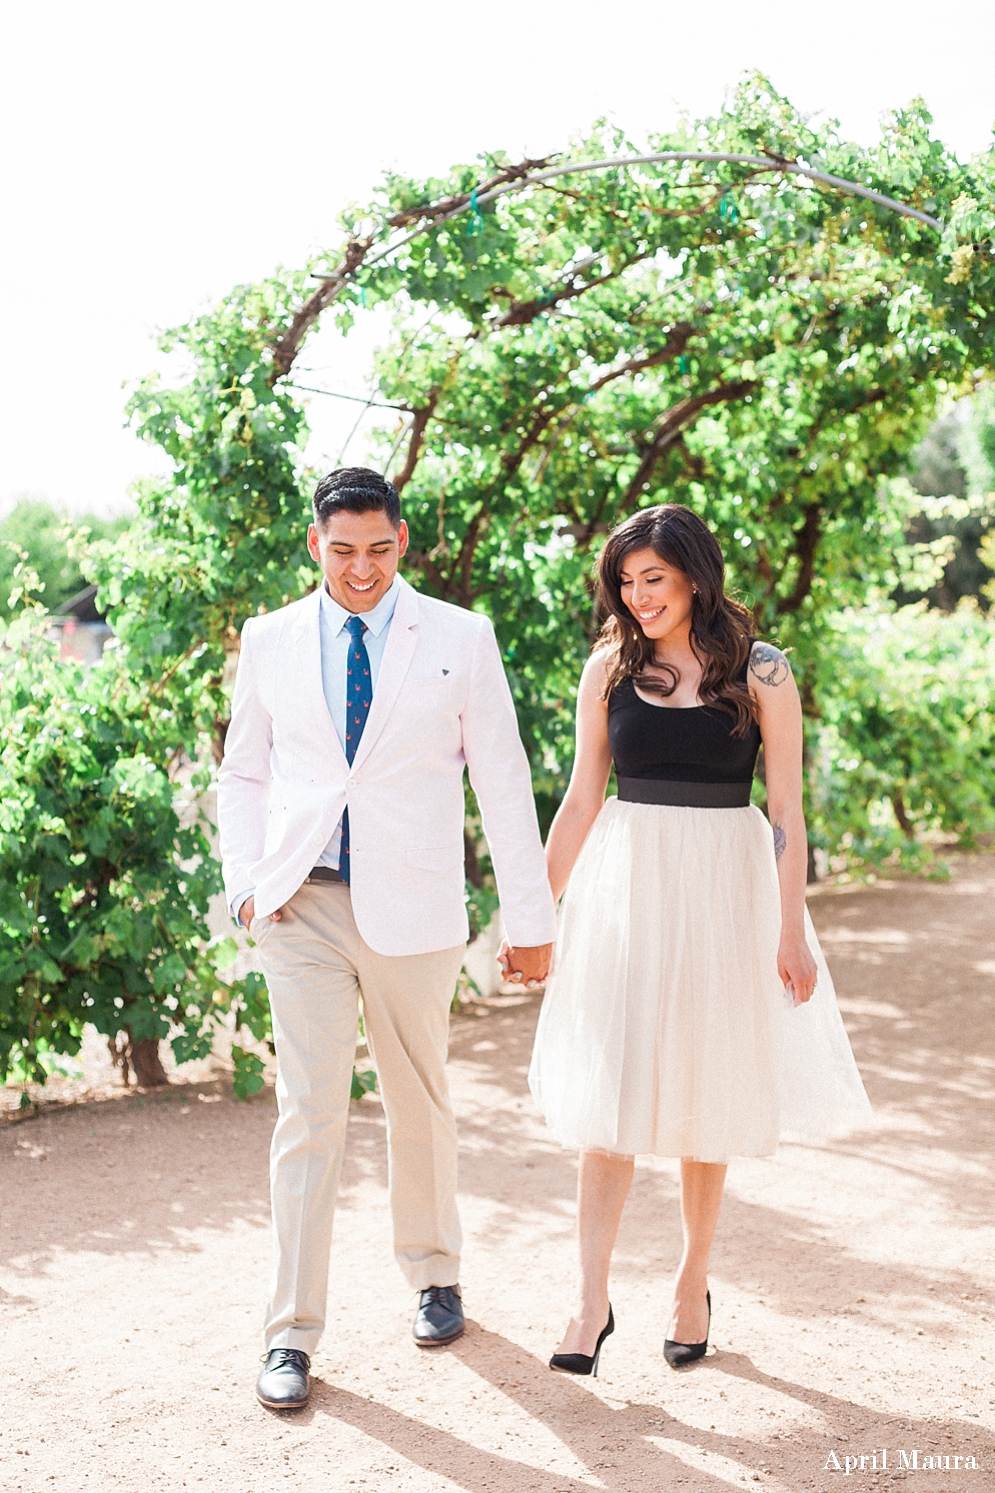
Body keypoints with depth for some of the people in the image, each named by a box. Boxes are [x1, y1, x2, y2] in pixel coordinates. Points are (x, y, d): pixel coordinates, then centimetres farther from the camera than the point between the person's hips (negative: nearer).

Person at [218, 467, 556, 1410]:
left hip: (411, 908, 0)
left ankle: (434, 1274, 35)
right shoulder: (269, 641, 6)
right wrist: (246, 884, 0)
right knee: (307, 1112, -4)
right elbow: (243, 774, 15)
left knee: (419, 1103, 13)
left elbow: (504, 782, 3)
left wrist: (531, 918, 1)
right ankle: (291, 1334, 5)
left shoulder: (460, 639, 1)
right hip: (303, 907, 1)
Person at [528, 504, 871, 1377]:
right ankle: (592, 1301, 2)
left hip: (722, 887, -1)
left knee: (707, 1092, 9)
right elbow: (582, 797, 8)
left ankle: (694, 1282, 25)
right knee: (612, 1091, -3)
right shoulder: (610, 668, 3)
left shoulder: (761, 672, -3)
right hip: (624, 881, 1)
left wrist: (792, 928, -6)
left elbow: (786, 810, -2)